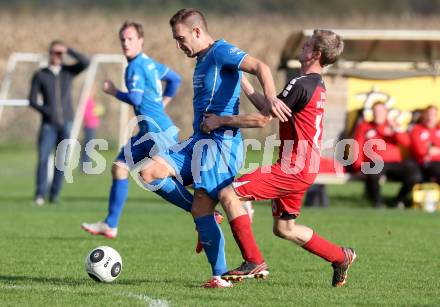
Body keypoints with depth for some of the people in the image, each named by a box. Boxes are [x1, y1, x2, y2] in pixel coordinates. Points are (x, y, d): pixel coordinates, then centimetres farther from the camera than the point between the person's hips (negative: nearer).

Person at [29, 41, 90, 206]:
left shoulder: (68, 71, 9)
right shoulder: (40, 76, 5)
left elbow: (85, 62, -8)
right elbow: (32, 100, 2)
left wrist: (69, 50, -15)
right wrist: (46, 111, -14)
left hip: (66, 123, 2)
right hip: (49, 124, -2)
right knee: (43, 158, -13)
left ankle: (54, 194, 5)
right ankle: (40, 194, -10)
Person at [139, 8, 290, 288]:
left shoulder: (221, 52, -10)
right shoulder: (201, 61, 19)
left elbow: (259, 66, -25)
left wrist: (271, 97, -42)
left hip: (221, 142, -9)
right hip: (198, 140, 9)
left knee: (202, 210, -13)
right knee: (149, 171, -6)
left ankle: (221, 276, -4)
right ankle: (204, 212, 5)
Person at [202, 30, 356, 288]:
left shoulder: (301, 85, -16)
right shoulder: (317, 86, 14)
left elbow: (264, 119, -16)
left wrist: (221, 120, -7)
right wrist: (243, 82, 21)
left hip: (293, 169, -10)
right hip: (303, 169, 10)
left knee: (229, 195, -13)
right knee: (284, 229, 21)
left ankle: (254, 262, -11)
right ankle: (341, 257, 26)